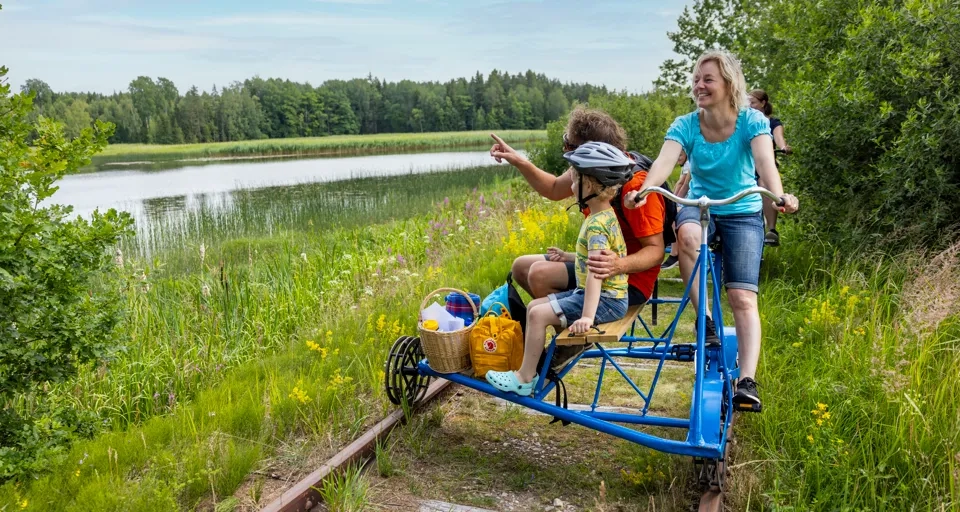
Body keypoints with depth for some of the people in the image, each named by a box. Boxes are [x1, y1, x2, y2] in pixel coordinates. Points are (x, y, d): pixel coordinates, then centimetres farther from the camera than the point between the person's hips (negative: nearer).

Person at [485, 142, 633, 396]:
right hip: (597, 294, 10)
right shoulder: (605, 215, 8)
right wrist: (570, 257, 23)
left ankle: (525, 378, -3)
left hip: (605, 300, -10)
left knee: (538, 314, -16)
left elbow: (595, 273, -31)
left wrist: (587, 316, -35)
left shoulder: (596, 224, -23)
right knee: (534, 305, 11)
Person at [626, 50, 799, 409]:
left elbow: (765, 162, -30)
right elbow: (665, 160, -28)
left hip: (743, 214, -1)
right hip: (699, 206, 1)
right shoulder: (685, 126, -10)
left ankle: (747, 381, -15)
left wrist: (779, 196, -52)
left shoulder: (752, 121, -13)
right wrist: (643, 189, -50)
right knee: (687, 234, -37)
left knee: (743, 298, -14)